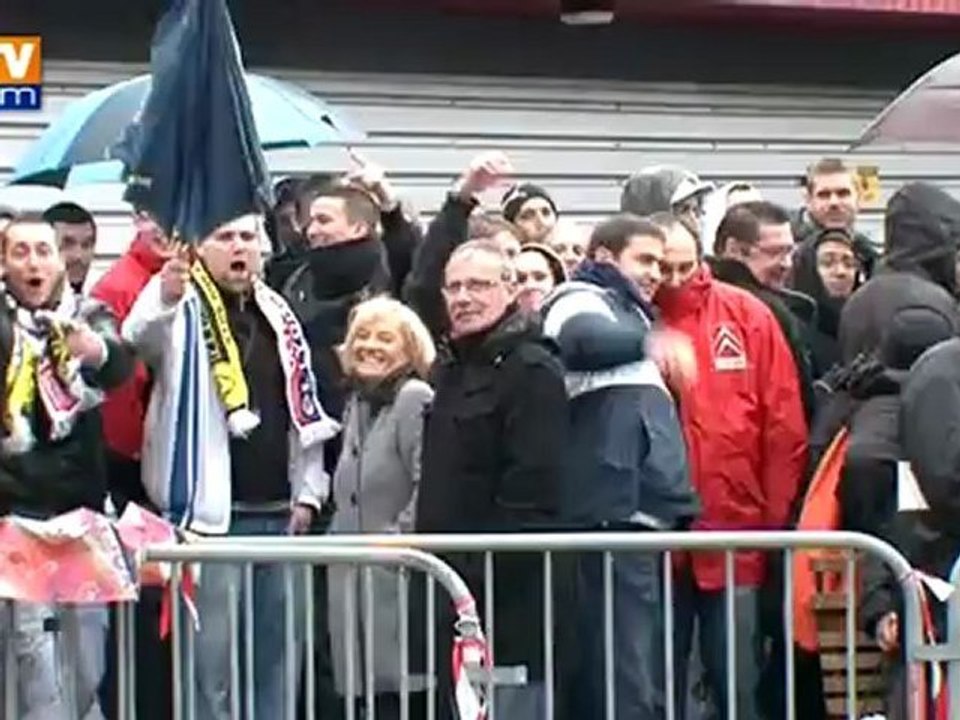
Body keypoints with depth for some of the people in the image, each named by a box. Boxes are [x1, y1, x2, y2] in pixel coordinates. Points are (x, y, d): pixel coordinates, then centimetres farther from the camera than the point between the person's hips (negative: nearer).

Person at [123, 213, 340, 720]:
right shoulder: (183, 311, -4)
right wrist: (164, 298, -49)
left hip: (278, 511, 6)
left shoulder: (279, 317, 15)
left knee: (277, 649, 11)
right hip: (213, 509, -6)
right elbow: (139, 339, -28)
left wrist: (307, 491, 12)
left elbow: (304, 409, 20)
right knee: (214, 654, -5)